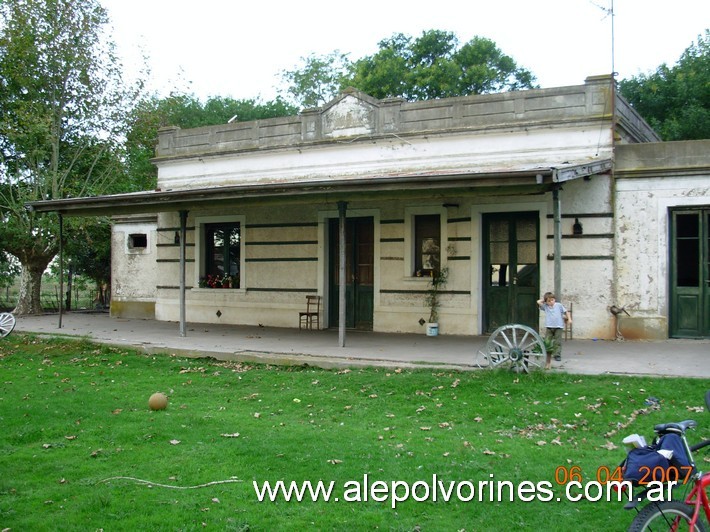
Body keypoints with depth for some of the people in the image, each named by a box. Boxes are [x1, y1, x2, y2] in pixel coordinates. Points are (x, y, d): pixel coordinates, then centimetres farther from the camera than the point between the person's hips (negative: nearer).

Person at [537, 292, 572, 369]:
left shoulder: (559, 305, 4)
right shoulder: (545, 307, 6)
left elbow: (566, 311, 9)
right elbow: (538, 302, -4)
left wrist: (569, 319, 1)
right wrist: (544, 299, 9)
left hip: (558, 326, -1)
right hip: (549, 327, 2)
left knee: (557, 342, -1)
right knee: (547, 342, 1)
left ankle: (557, 354, 7)